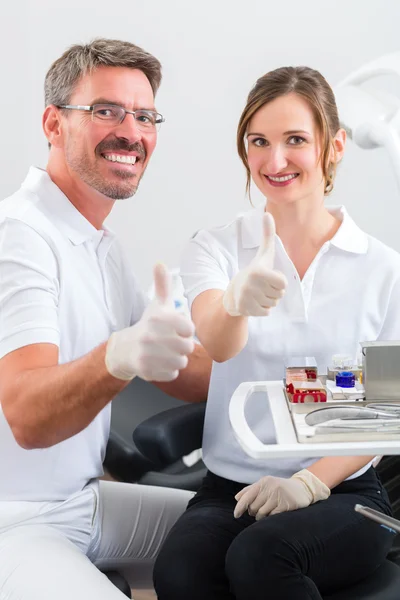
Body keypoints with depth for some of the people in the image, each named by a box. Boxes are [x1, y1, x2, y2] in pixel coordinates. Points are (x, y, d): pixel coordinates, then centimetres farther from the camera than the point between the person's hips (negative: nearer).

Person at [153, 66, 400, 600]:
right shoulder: (215, 249, 3)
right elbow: (216, 345, -18)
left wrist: (309, 482, -11)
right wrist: (237, 302, -42)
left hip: (341, 493, 0)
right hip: (229, 489, 1)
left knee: (259, 555, -32)